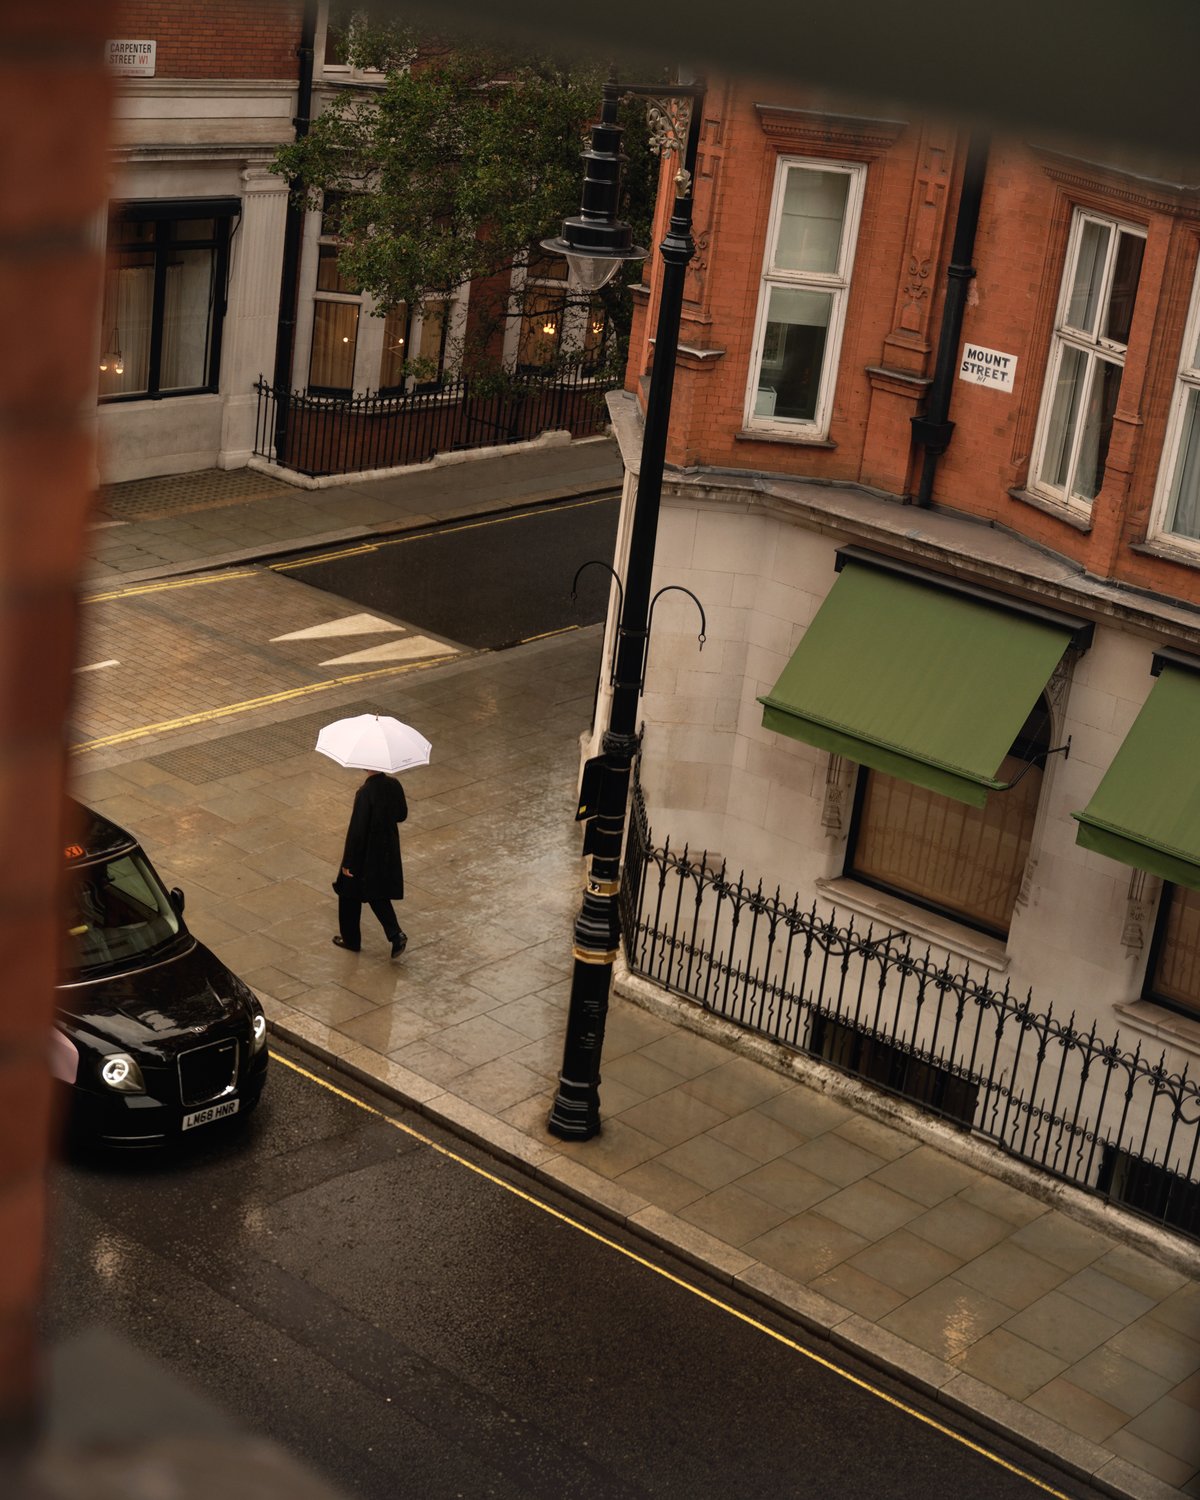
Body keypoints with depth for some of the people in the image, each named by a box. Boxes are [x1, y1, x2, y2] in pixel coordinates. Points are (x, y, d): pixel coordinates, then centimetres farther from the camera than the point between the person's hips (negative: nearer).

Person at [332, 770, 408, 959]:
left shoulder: (365, 793, -27)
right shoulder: (394, 785, -9)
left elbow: (356, 830, -23)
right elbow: (402, 815, 6)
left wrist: (348, 863, -14)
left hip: (365, 854, -6)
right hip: (387, 853, 6)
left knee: (350, 895, 17)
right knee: (378, 894, 22)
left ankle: (350, 940, 31)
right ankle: (395, 935, 6)